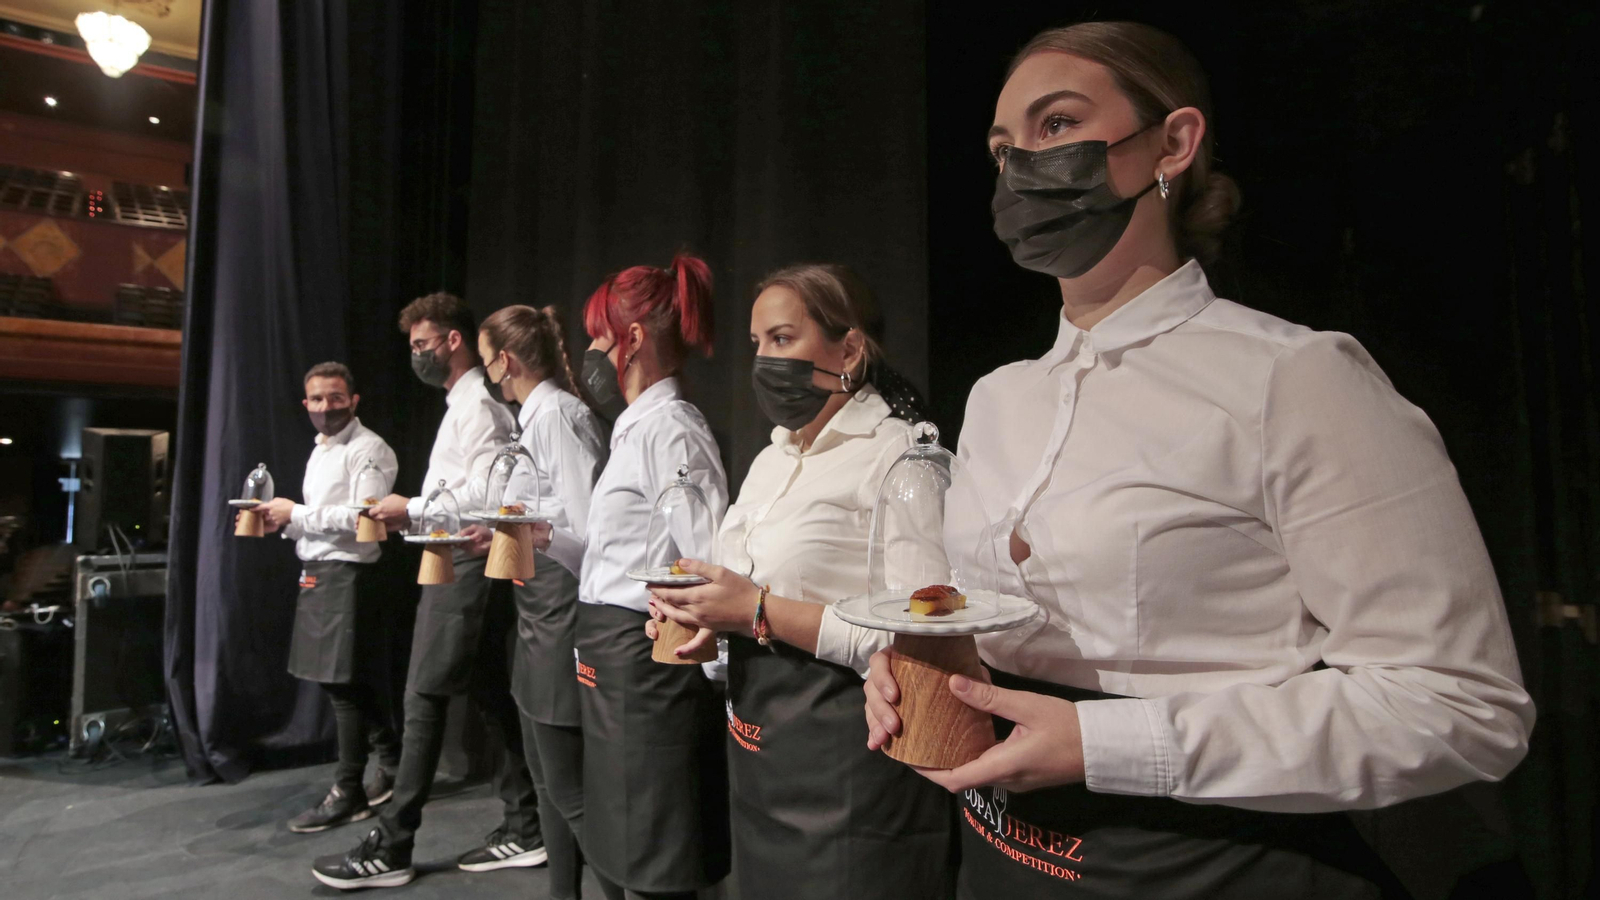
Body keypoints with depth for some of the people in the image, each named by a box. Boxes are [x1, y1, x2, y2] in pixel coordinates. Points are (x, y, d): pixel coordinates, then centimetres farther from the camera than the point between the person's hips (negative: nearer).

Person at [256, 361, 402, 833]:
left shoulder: (368, 449, -10)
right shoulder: (320, 452, 21)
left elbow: (363, 516, -20)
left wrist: (295, 514, -14)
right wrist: (281, 523, 7)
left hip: (347, 576, -10)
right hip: (315, 575, 10)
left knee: (345, 684, -3)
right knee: (336, 680, 14)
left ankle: (348, 793, 8)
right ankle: (393, 760, 28)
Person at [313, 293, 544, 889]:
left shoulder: (477, 405, -12)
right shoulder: (466, 404, 20)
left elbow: (485, 493, -22)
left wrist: (412, 509, -14)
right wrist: (410, 514, 10)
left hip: (465, 563, -10)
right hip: (461, 561, 10)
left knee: (424, 700, -3)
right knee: (492, 696, 10)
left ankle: (391, 849, 7)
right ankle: (524, 829, 18)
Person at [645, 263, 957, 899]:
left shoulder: (899, 454, -15)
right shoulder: (771, 459, 11)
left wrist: (760, 613, -23)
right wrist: (703, 613, 0)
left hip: (846, 760, -8)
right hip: (755, 742, 8)